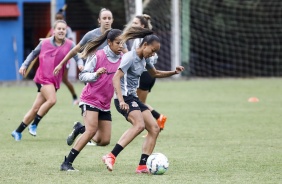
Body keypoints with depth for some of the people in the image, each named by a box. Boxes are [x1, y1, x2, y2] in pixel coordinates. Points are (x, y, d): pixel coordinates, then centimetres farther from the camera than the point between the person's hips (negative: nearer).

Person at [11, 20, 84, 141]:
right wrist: (24, 65, 9)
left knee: (36, 108, 4)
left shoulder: (69, 45, -1)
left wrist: (80, 64, -26)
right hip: (42, 77, -2)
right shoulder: (45, 43, 0)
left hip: (55, 80, 3)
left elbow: (78, 58, -5)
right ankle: (34, 125, -9)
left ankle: (18, 132, 15)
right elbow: (34, 53, 14)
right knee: (52, 100, -25)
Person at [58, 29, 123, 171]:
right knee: (92, 130, -23)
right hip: (90, 99, -6)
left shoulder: (122, 59, 2)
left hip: (105, 104, 6)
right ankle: (67, 163, -17)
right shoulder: (98, 56, -11)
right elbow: (82, 75, -9)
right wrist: (96, 74, -27)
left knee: (105, 140, -1)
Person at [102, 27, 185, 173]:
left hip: (134, 98, 10)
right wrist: (121, 100, -34)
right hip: (125, 98, -10)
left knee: (154, 128, 3)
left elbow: (155, 73, 34)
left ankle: (142, 166, 1)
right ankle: (111, 157, -38)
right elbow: (116, 78, -23)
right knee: (139, 124, -31)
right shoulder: (130, 57, -13)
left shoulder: (144, 59, 15)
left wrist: (173, 72, 18)